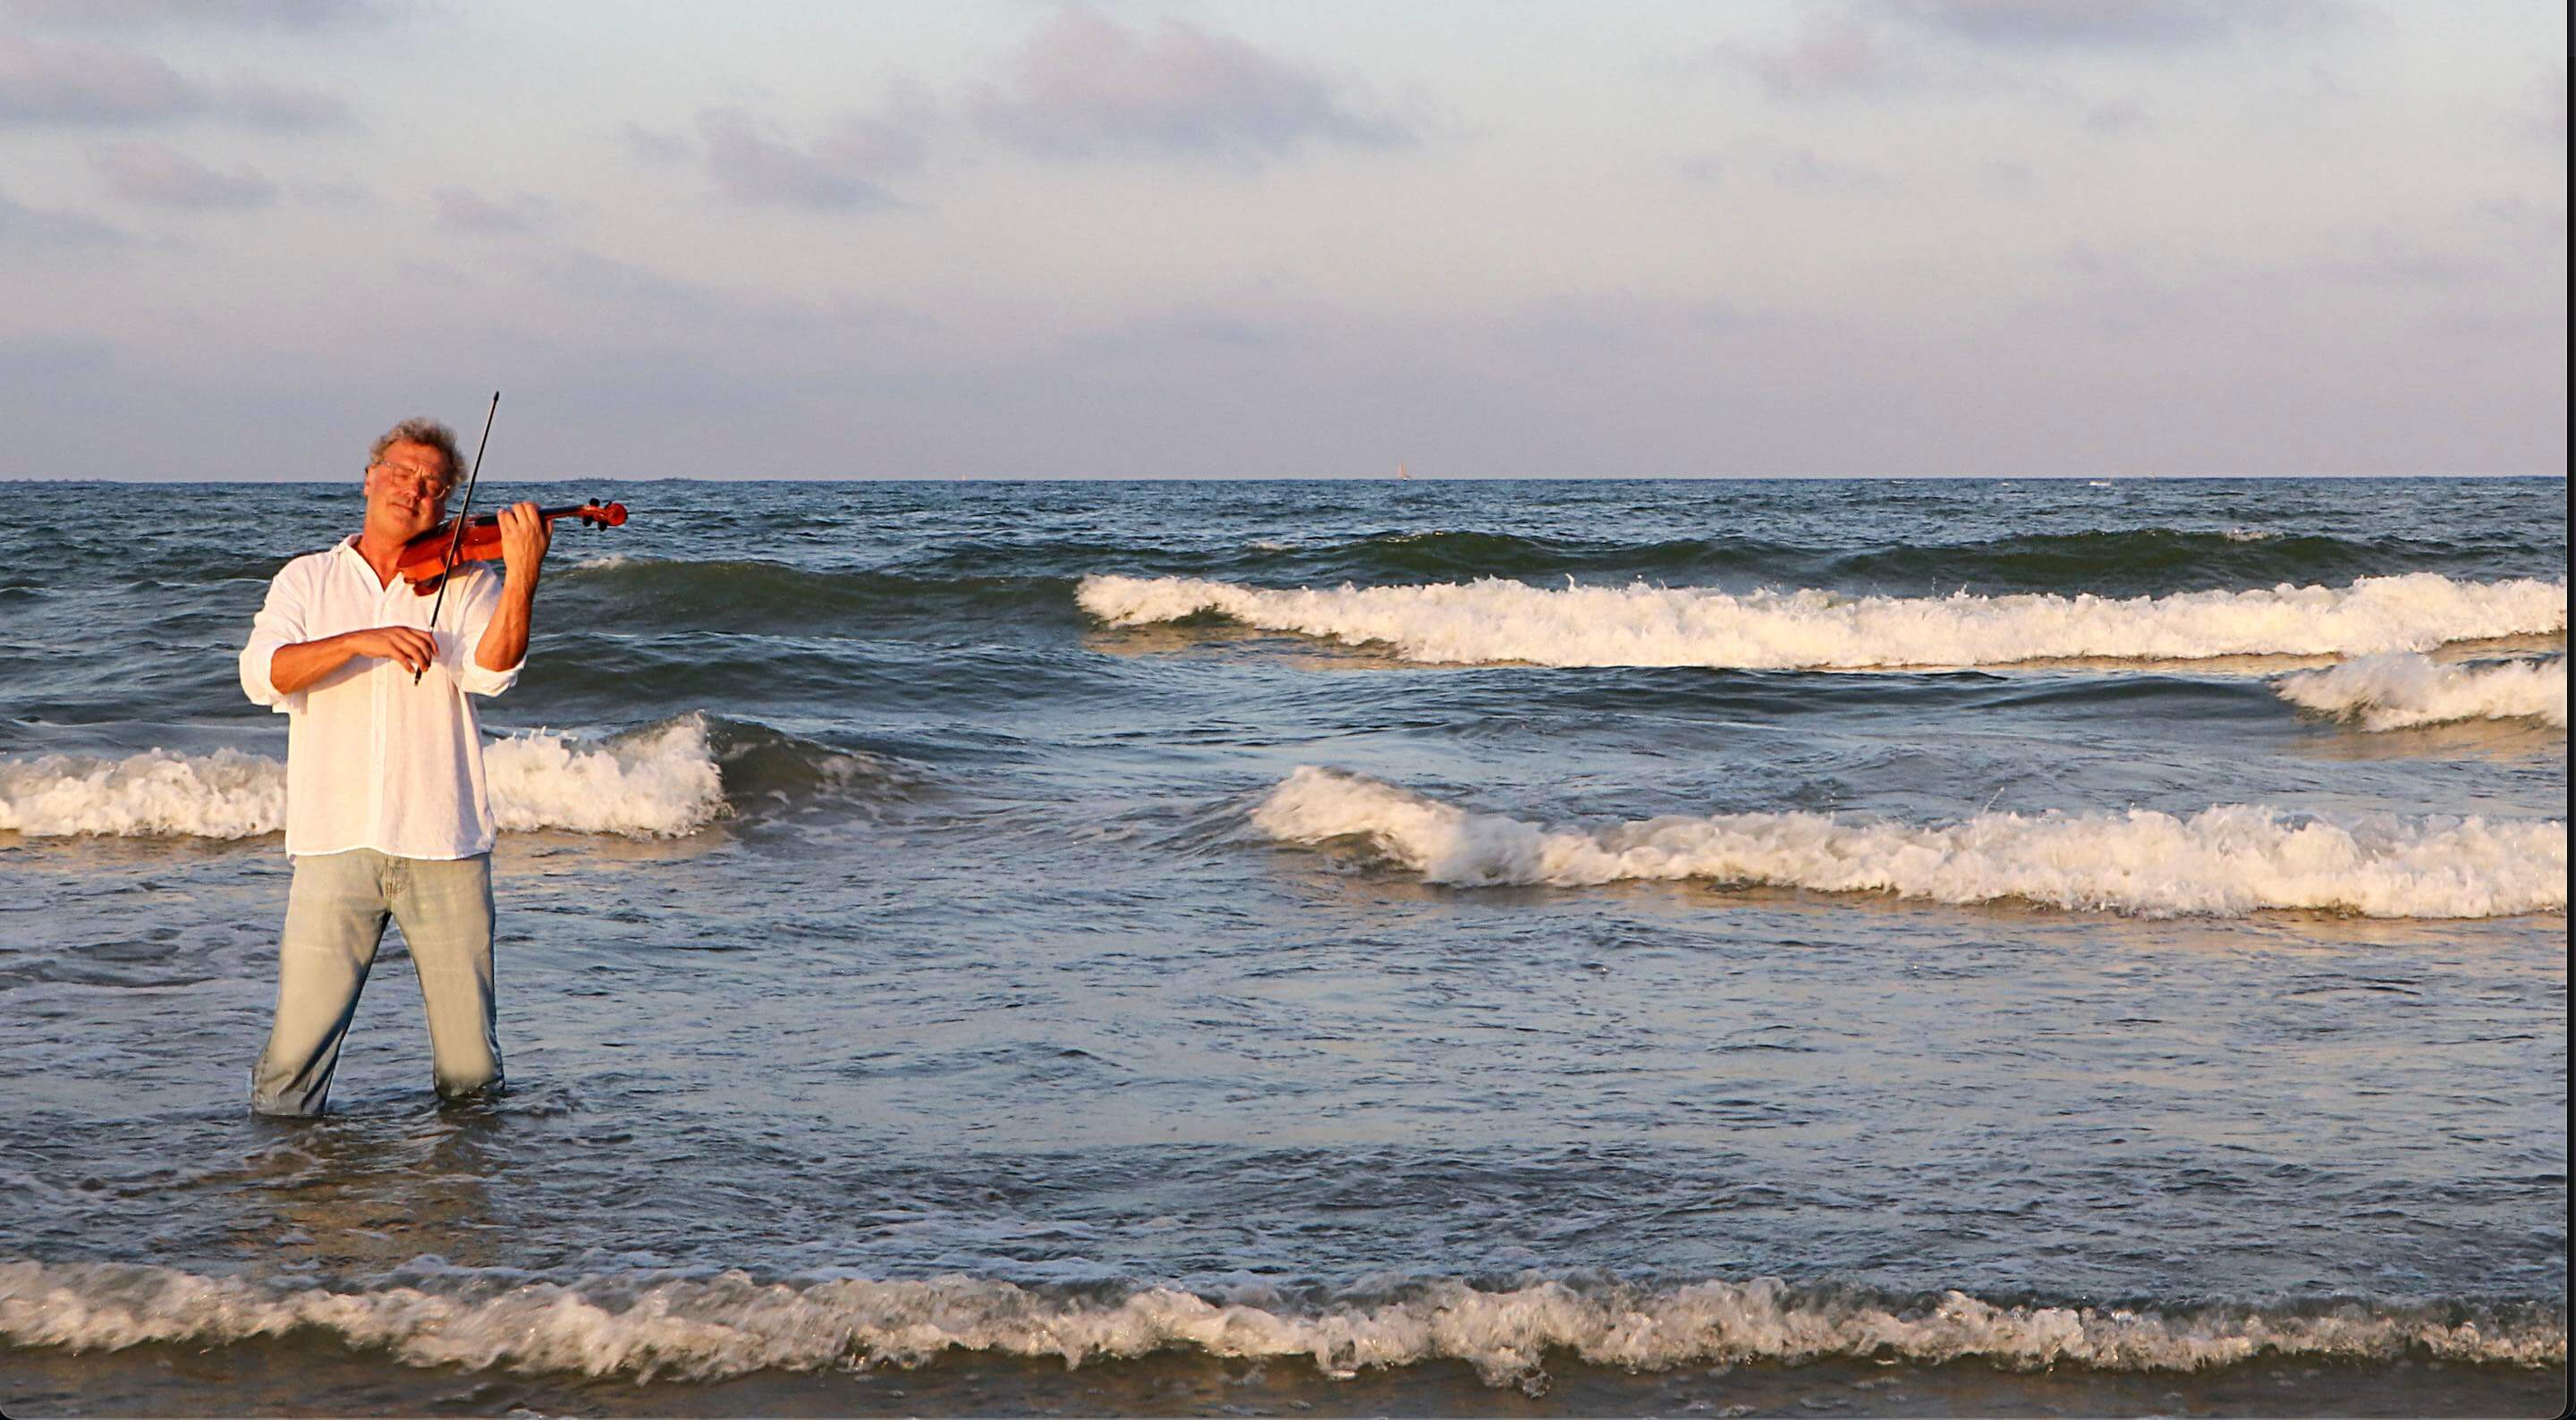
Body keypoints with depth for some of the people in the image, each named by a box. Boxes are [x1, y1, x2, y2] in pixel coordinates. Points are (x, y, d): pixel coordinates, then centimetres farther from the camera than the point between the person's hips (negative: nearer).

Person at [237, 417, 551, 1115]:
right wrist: (360, 641, -16)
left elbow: (489, 670, -10)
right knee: (294, 1055, -7)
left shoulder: (462, 581, 9)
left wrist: (522, 577, -23)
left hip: (443, 847, 0)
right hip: (337, 846, 0)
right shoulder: (307, 580, 12)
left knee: (471, 1070, 1)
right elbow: (263, 674, -3)